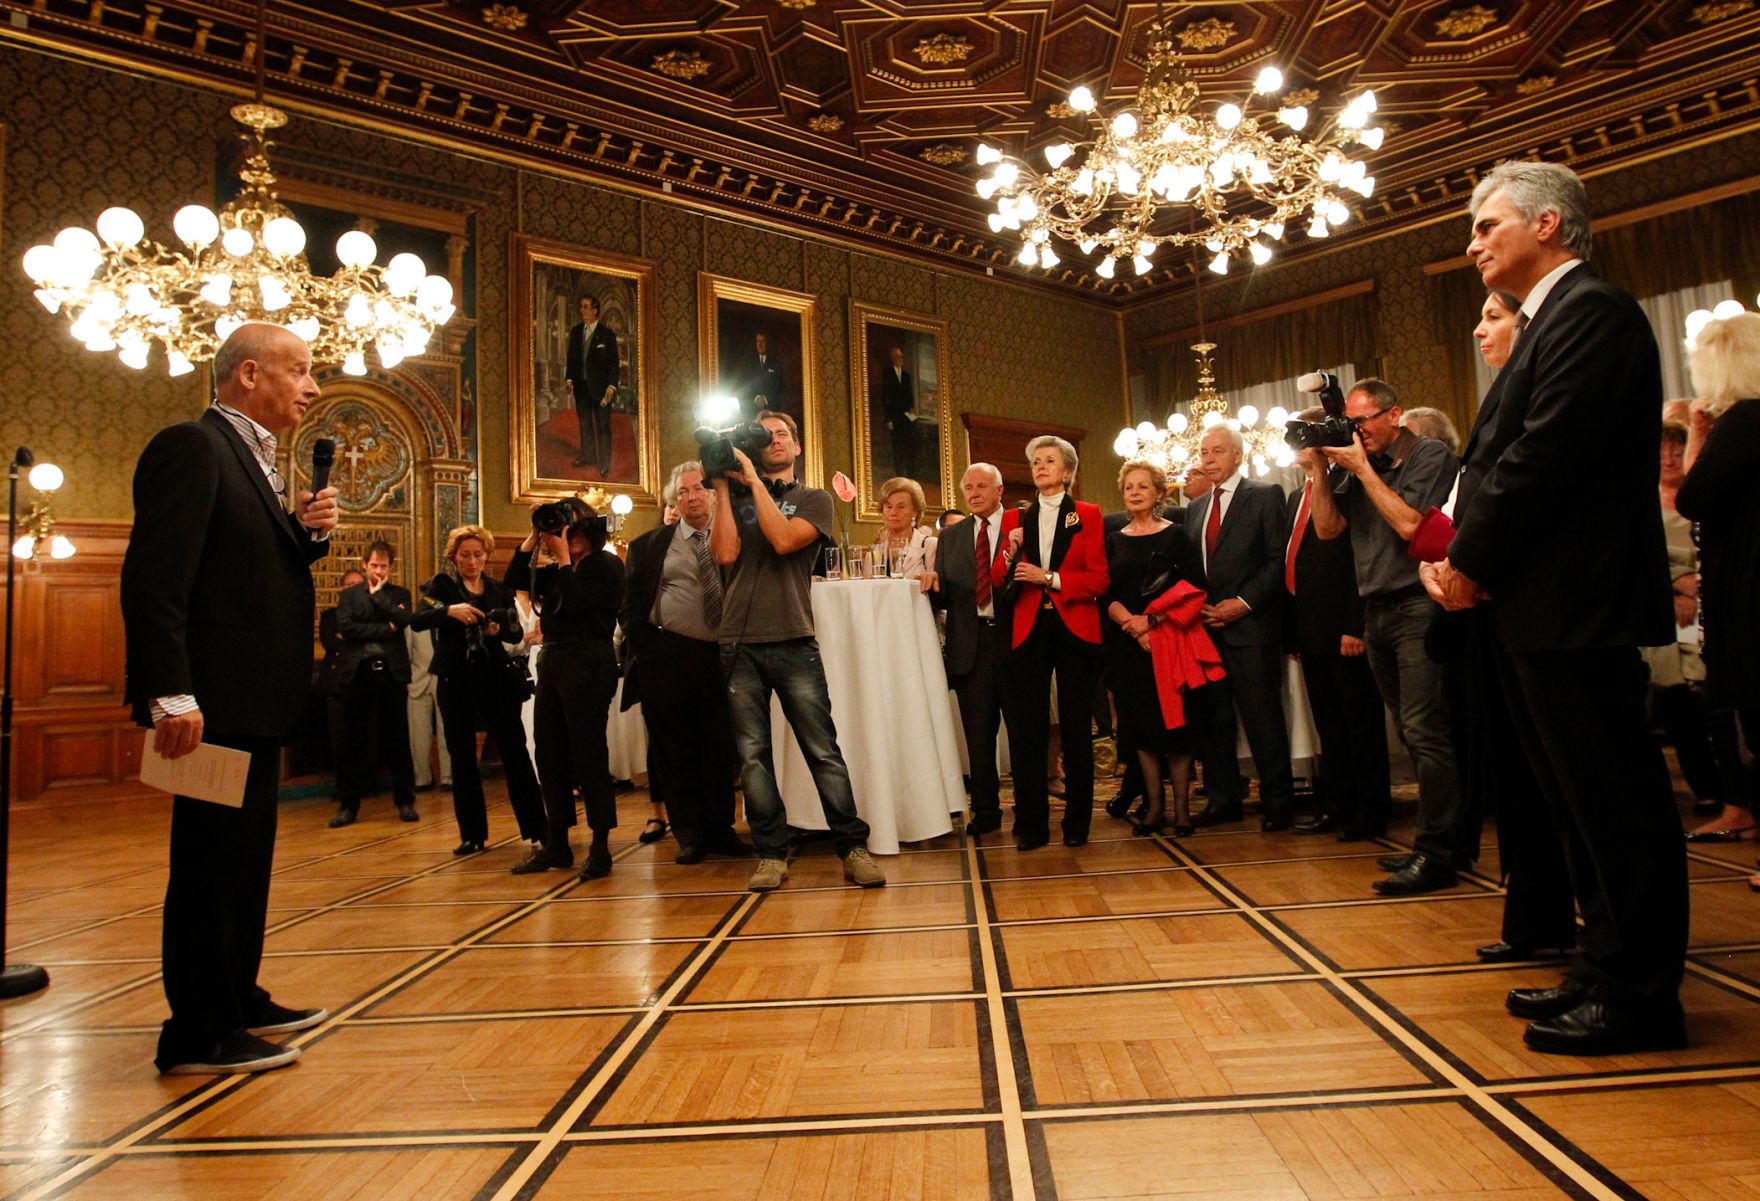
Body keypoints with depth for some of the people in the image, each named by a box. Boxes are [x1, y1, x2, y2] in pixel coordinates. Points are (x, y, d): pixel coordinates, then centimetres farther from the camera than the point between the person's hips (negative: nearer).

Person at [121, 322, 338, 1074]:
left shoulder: (256, 460, 16)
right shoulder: (192, 447, -12)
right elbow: (153, 581, -20)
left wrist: (306, 531, 0)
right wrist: (171, 696, -26)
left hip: (254, 700, 10)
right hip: (217, 702, -10)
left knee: (243, 858, 17)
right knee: (212, 862, -1)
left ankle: (237, 1001, 31)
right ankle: (198, 1036, 10)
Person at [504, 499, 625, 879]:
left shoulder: (606, 565, -4)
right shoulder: (557, 571, 16)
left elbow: (575, 605, -15)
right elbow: (515, 580, 6)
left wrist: (564, 557, -9)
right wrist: (534, 536, 2)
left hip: (589, 665, -8)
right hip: (553, 661, 8)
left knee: (588, 752, -6)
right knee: (549, 754, 9)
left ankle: (601, 847, 1)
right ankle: (556, 844, 18)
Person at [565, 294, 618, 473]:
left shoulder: (607, 334, -6)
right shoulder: (576, 331, 8)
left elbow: (614, 361, -7)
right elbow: (571, 356, 13)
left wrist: (612, 385, -14)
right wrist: (569, 378, 5)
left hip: (600, 386, -5)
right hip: (581, 385, 5)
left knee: (602, 426, 1)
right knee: (584, 423, 13)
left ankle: (604, 462, 8)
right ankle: (587, 455, 26)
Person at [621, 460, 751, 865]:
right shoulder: (649, 545, 9)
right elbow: (631, 604, 7)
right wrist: (643, 649, -2)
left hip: (719, 657, 0)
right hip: (666, 659, 0)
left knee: (720, 748, 5)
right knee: (674, 749, 4)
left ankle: (720, 829, 18)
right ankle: (689, 835, 15)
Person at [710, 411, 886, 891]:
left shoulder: (814, 500, 10)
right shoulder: (736, 501, 16)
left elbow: (783, 540, -9)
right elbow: (726, 552, -3)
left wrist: (754, 480, -5)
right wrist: (724, 485, 1)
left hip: (793, 642, -2)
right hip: (739, 644, 2)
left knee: (823, 751, -3)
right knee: (752, 755, 2)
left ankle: (853, 848, 4)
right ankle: (772, 855, 10)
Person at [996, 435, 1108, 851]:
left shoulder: (1088, 515, 5)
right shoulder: (1015, 519, 11)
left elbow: (1098, 579, -4)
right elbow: (998, 584, 7)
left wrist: (1049, 577, -14)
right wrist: (1010, 555, -12)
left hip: (1075, 630, -2)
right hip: (1028, 632, 2)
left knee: (1076, 727, 5)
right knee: (1027, 730, 1)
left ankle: (1077, 822, 15)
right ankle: (1032, 824, 9)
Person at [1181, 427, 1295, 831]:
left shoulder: (1266, 495, 0)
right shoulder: (1195, 507, 18)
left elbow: (1278, 559, -7)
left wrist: (1243, 603, -14)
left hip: (1251, 625, -5)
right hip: (1206, 627, 6)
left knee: (1263, 717, -3)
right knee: (1211, 718, 7)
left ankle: (1277, 802, 8)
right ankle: (1224, 798, 17)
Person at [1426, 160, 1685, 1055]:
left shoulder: (1591, 311, -9)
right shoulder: (1552, 322, 22)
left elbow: (1545, 456, -19)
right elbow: (1500, 461, 16)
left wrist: (1470, 563, -12)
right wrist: (1458, 558, 3)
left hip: (1577, 606, -10)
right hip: (1541, 609, 10)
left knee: (1612, 800, -2)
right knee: (1584, 802, 15)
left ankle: (1639, 998, 9)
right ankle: (1606, 971, 26)